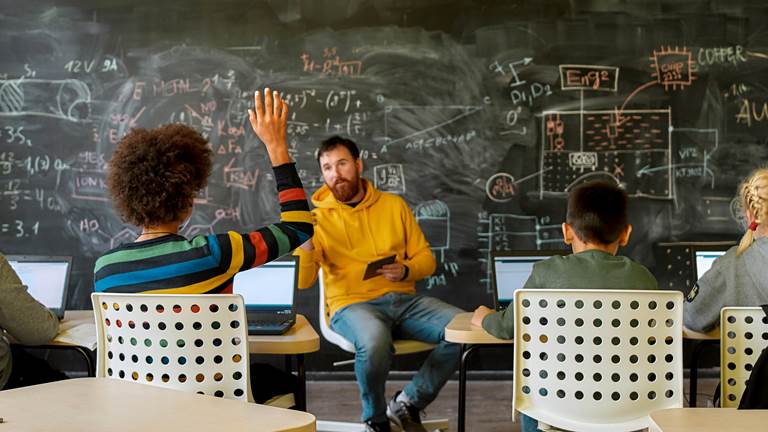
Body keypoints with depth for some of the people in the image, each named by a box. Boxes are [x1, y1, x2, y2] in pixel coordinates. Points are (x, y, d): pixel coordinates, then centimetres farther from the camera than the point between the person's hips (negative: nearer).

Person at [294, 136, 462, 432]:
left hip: (404, 299, 4)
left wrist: (405, 271, -7)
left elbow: (426, 259, 15)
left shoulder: (394, 205, 13)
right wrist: (305, 243, -25)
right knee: (374, 341, -39)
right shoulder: (319, 218, 4)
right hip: (351, 304, -4)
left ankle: (408, 402, 0)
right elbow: (303, 281, -6)